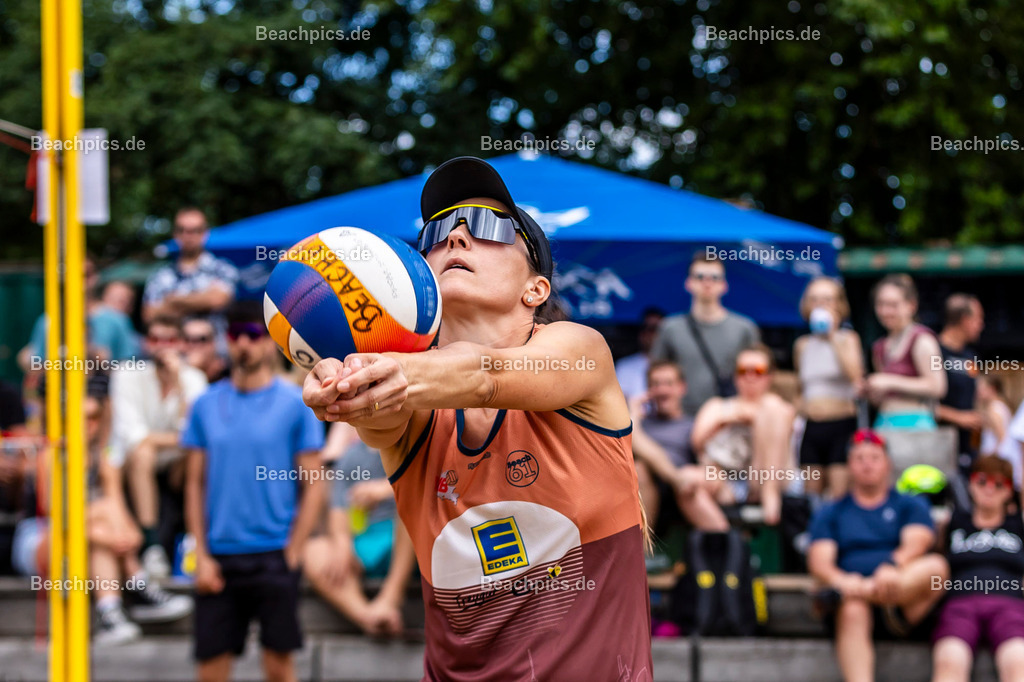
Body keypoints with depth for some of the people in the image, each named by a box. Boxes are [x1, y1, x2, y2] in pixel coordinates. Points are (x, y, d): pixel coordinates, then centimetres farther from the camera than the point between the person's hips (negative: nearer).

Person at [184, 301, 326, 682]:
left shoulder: (295, 404, -1)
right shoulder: (206, 405, 7)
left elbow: (313, 486, 0)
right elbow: (196, 484, 10)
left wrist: (292, 554, -7)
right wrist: (202, 555, 1)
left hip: (274, 555, -2)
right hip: (219, 556, 2)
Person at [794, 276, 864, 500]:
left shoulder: (848, 339, 3)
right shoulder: (803, 345, 14)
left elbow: (855, 374, -16)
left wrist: (833, 338, -13)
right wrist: (801, 405, 10)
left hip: (842, 425, -4)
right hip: (813, 428, 4)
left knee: (839, 494, -11)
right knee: (811, 496, 2)